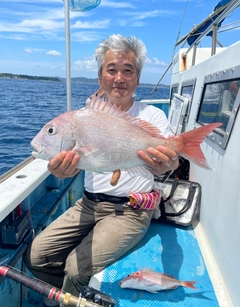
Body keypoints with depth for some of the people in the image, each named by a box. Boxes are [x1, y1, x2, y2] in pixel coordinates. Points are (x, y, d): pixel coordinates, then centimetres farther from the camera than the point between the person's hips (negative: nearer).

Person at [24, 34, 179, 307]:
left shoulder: (152, 116, -5)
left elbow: (168, 157, -20)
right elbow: (74, 159, -8)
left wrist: (167, 164, -46)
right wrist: (63, 167, -34)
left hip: (130, 210, -4)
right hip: (88, 203, 5)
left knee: (77, 270, -19)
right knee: (35, 256, 0)